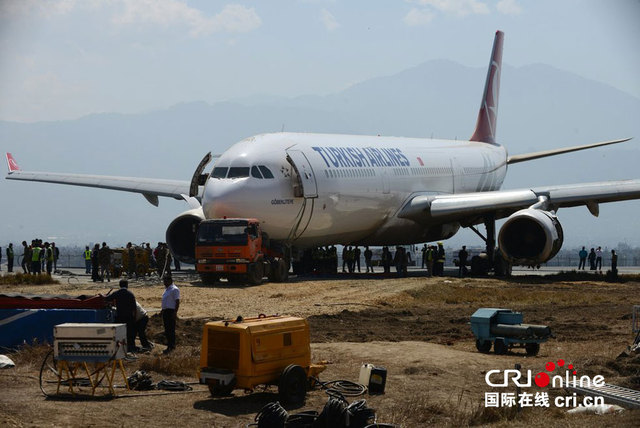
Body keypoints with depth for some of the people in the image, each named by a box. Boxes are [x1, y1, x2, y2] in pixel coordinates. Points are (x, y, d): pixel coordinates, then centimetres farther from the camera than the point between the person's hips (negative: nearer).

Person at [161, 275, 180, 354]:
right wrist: (163, 311, 22)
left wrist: (175, 313, -21)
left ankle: (170, 346, -9)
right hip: (165, 311, 10)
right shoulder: (167, 289, 18)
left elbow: (177, 302, -15)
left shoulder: (174, 289, -11)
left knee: (170, 330, -9)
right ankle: (171, 345, 19)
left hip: (171, 311, -10)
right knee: (167, 329, 12)